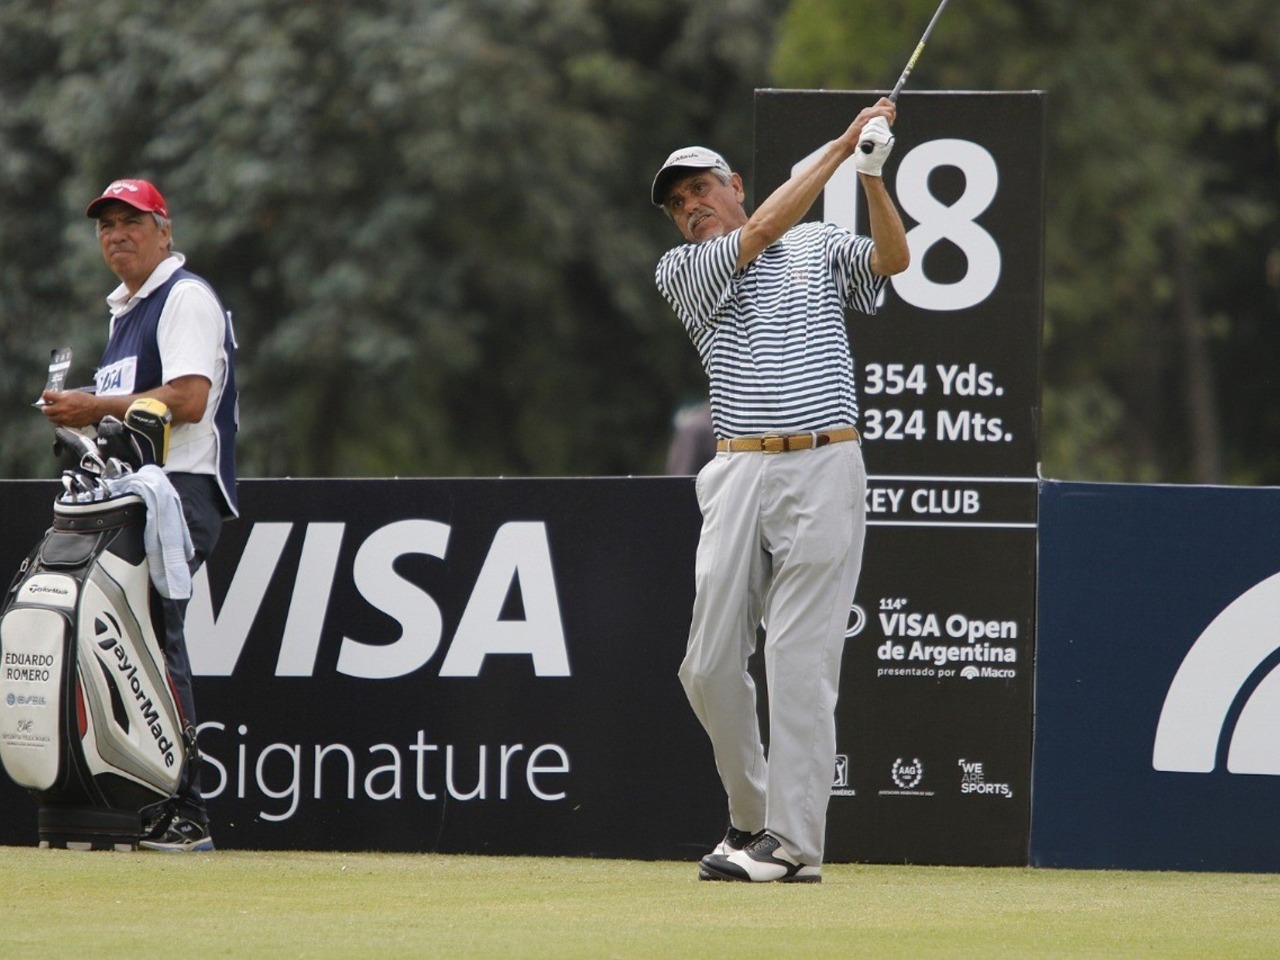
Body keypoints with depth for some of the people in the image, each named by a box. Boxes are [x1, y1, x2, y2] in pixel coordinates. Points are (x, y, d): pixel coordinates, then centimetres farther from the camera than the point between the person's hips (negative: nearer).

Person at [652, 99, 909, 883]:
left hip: (825, 470, -2)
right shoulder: (681, 272, 10)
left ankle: (794, 841, -8)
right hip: (740, 470, 2)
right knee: (710, 664, 2)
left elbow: (893, 258, -4)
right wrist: (841, 146, -6)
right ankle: (752, 818, 19)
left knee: (800, 659, -8)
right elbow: (763, 231, -4)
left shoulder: (821, 247, 13)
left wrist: (871, 175, -20)